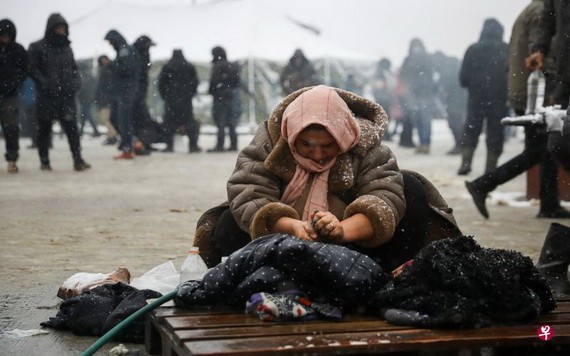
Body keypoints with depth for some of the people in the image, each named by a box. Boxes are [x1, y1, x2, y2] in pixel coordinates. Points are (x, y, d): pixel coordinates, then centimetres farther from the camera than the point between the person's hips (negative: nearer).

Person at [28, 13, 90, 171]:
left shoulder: (66, 48, 14)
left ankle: (78, 160, -10)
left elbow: (74, 68, 20)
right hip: (46, 96, -3)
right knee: (45, 129, 6)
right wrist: (46, 84, -15)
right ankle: (44, 161, 16)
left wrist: (75, 82, 2)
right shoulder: (38, 48, -1)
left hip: (66, 95, 3)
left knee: (72, 127, -7)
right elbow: (33, 69, -4)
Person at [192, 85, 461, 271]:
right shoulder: (268, 141, -15)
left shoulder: (365, 143, -15)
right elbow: (247, 197, -27)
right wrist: (290, 226, -46)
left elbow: (385, 197, -27)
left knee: (411, 189, -17)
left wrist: (343, 229, -47)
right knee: (229, 228, -27)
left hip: (352, 246, 1)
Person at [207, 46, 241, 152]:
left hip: (221, 97, -7)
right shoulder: (234, 66, 13)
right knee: (231, 124, 11)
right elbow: (238, 82, 12)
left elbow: (214, 81, -15)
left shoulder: (217, 66, -9)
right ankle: (233, 145, 10)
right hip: (233, 98, 7)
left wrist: (211, 91, 1)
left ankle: (220, 145, -8)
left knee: (220, 123, -6)